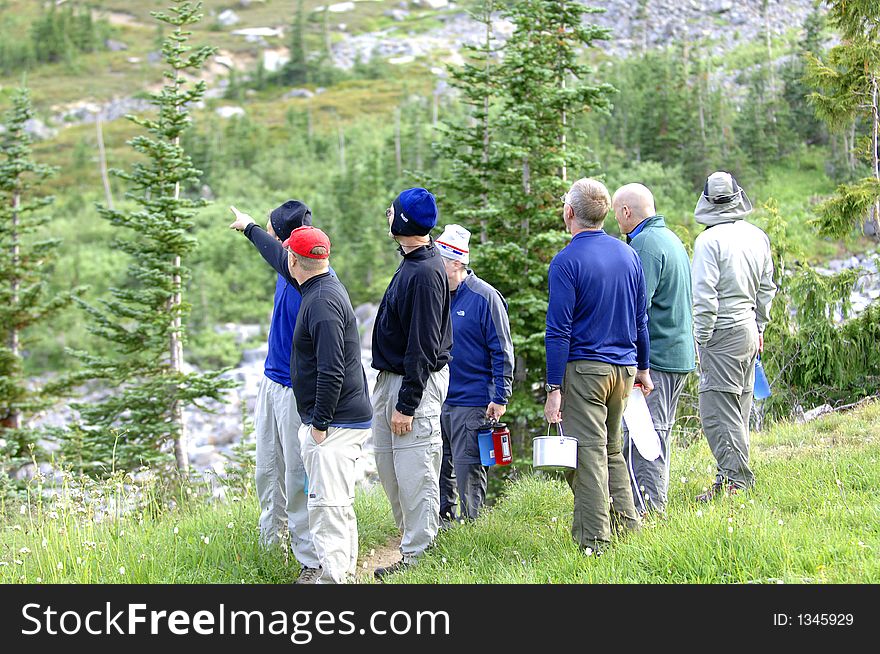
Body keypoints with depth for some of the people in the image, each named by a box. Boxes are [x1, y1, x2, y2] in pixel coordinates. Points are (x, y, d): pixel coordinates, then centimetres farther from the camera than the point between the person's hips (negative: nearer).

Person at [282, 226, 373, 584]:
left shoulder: (322, 301, -21)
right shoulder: (327, 287, 11)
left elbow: (331, 371, -26)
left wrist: (320, 423, -22)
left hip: (335, 423, -11)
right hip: (345, 420, 11)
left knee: (328, 504, -11)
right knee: (338, 502, 20)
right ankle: (344, 571, 31)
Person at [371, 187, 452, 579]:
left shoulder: (425, 273, -20)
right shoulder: (411, 264, 11)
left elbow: (423, 346, -22)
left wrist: (406, 404, -22)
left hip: (416, 383, -11)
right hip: (390, 380, 11)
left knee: (414, 473, -5)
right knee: (388, 467, 15)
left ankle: (417, 555, 1)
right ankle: (412, 539, 26)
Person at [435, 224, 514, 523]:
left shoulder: (484, 297, -10)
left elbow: (502, 352, -9)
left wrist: (500, 398, -13)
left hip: (471, 402, -7)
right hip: (435, 400, 7)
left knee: (467, 466, -2)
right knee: (437, 465, 11)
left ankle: (471, 521, 9)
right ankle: (441, 518, 22)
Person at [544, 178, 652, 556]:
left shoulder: (566, 262, -12)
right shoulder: (628, 255, 7)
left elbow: (559, 331, -14)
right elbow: (640, 318, 14)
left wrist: (554, 388, -12)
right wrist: (643, 368, 22)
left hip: (584, 369, -6)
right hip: (624, 368, 6)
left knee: (589, 452, -2)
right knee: (611, 448, 19)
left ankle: (595, 539, -1)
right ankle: (626, 521, 21)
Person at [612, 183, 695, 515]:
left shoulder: (644, 245, -14)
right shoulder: (671, 238, 18)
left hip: (652, 355, -10)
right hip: (680, 353, 10)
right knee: (658, 432, 16)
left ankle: (646, 507, -9)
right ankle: (656, 504, 22)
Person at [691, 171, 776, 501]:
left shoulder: (709, 240, -13)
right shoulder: (758, 236, 8)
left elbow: (704, 296, -15)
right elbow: (766, 288, 16)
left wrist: (701, 338, -8)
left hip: (723, 331, -8)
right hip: (749, 329, 8)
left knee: (717, 409, -4)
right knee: (739, 408, 14)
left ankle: (733, 477, -6)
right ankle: (738, 474, 20)